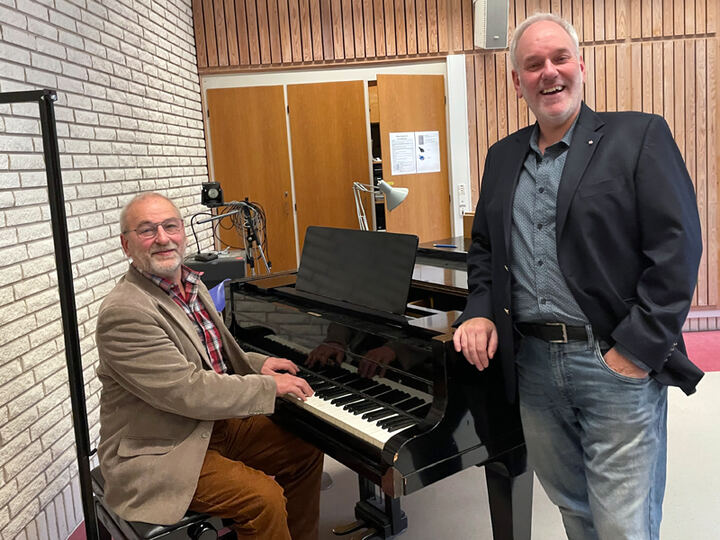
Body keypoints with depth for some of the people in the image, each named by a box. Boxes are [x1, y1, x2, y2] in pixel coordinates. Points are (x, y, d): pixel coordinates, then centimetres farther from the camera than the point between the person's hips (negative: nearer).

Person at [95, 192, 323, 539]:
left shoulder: (191, 286, 7)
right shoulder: (124, 312, -24)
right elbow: (189, 391, -27)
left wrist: (259, 365, 6)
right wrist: (269, 386, -18)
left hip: (212, 423, 9)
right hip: (157, 452, -9)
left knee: (305, 450, 8)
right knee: (264, 498, -24)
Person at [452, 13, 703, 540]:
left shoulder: (639, 135, -4)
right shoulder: (502, 156, 12)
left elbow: (677, 247, -11)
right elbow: (484, 246, 18)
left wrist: (637, 349, -16)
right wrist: (480, 311, 1)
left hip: (618, 363, -4)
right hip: (533, 363, 5)